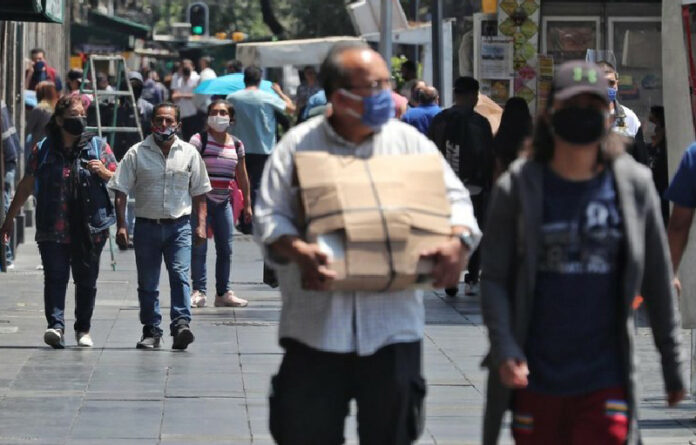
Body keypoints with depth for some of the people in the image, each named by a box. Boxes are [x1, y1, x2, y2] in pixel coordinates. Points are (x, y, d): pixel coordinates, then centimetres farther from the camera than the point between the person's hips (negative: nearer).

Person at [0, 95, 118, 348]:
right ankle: (56, 326, -21)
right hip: (53, 229, 0)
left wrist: (103, 172, -11)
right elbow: (26, 186, 14)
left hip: (90, 229, 1)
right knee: (55, 278, -13)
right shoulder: (43, 150, 8)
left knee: (86, 280, 5)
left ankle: (83, 329, 17)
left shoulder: (97, 146, 8)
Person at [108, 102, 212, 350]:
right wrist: (121, 225, -7)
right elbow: (121, 191, 1)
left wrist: (201, 225, 3)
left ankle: (181, 325, -23)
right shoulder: (136, 153, 2)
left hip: (179, 226, 0)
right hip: (146, 225, 0)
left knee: (180, 274, -16)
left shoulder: (189, 153, 7)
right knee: (147, 283, 6)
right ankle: (151, 331, 14)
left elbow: (199, 193, 12)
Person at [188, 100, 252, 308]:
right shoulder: (199, 140, -5)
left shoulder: (236, 145, 11)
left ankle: (223, 292, 14)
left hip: (223, 202, 5)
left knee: (226, 248, 6)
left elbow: (242, 177, 17)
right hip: (201, 199, -5)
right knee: (199, 247, -6)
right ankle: (199, 291, -3)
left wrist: (247, 204, 17)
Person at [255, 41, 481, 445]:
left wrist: (459, 241, -16)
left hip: (392, 325, 1)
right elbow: (270, 215, -2)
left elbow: (454, 198, 6)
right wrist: (298, 251, -23)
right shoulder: (298, 146, 2)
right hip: (316, 326, -1)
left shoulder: (410, 143, 7)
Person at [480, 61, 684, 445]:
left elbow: (657, 279, 9)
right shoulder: (518, 188, 0)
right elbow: (493, 279, 0)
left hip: (606, 380, 0)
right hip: (536, 378, 1)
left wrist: (672, 362, 11)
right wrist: (504, 348, -15)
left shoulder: (633, 185, 2)